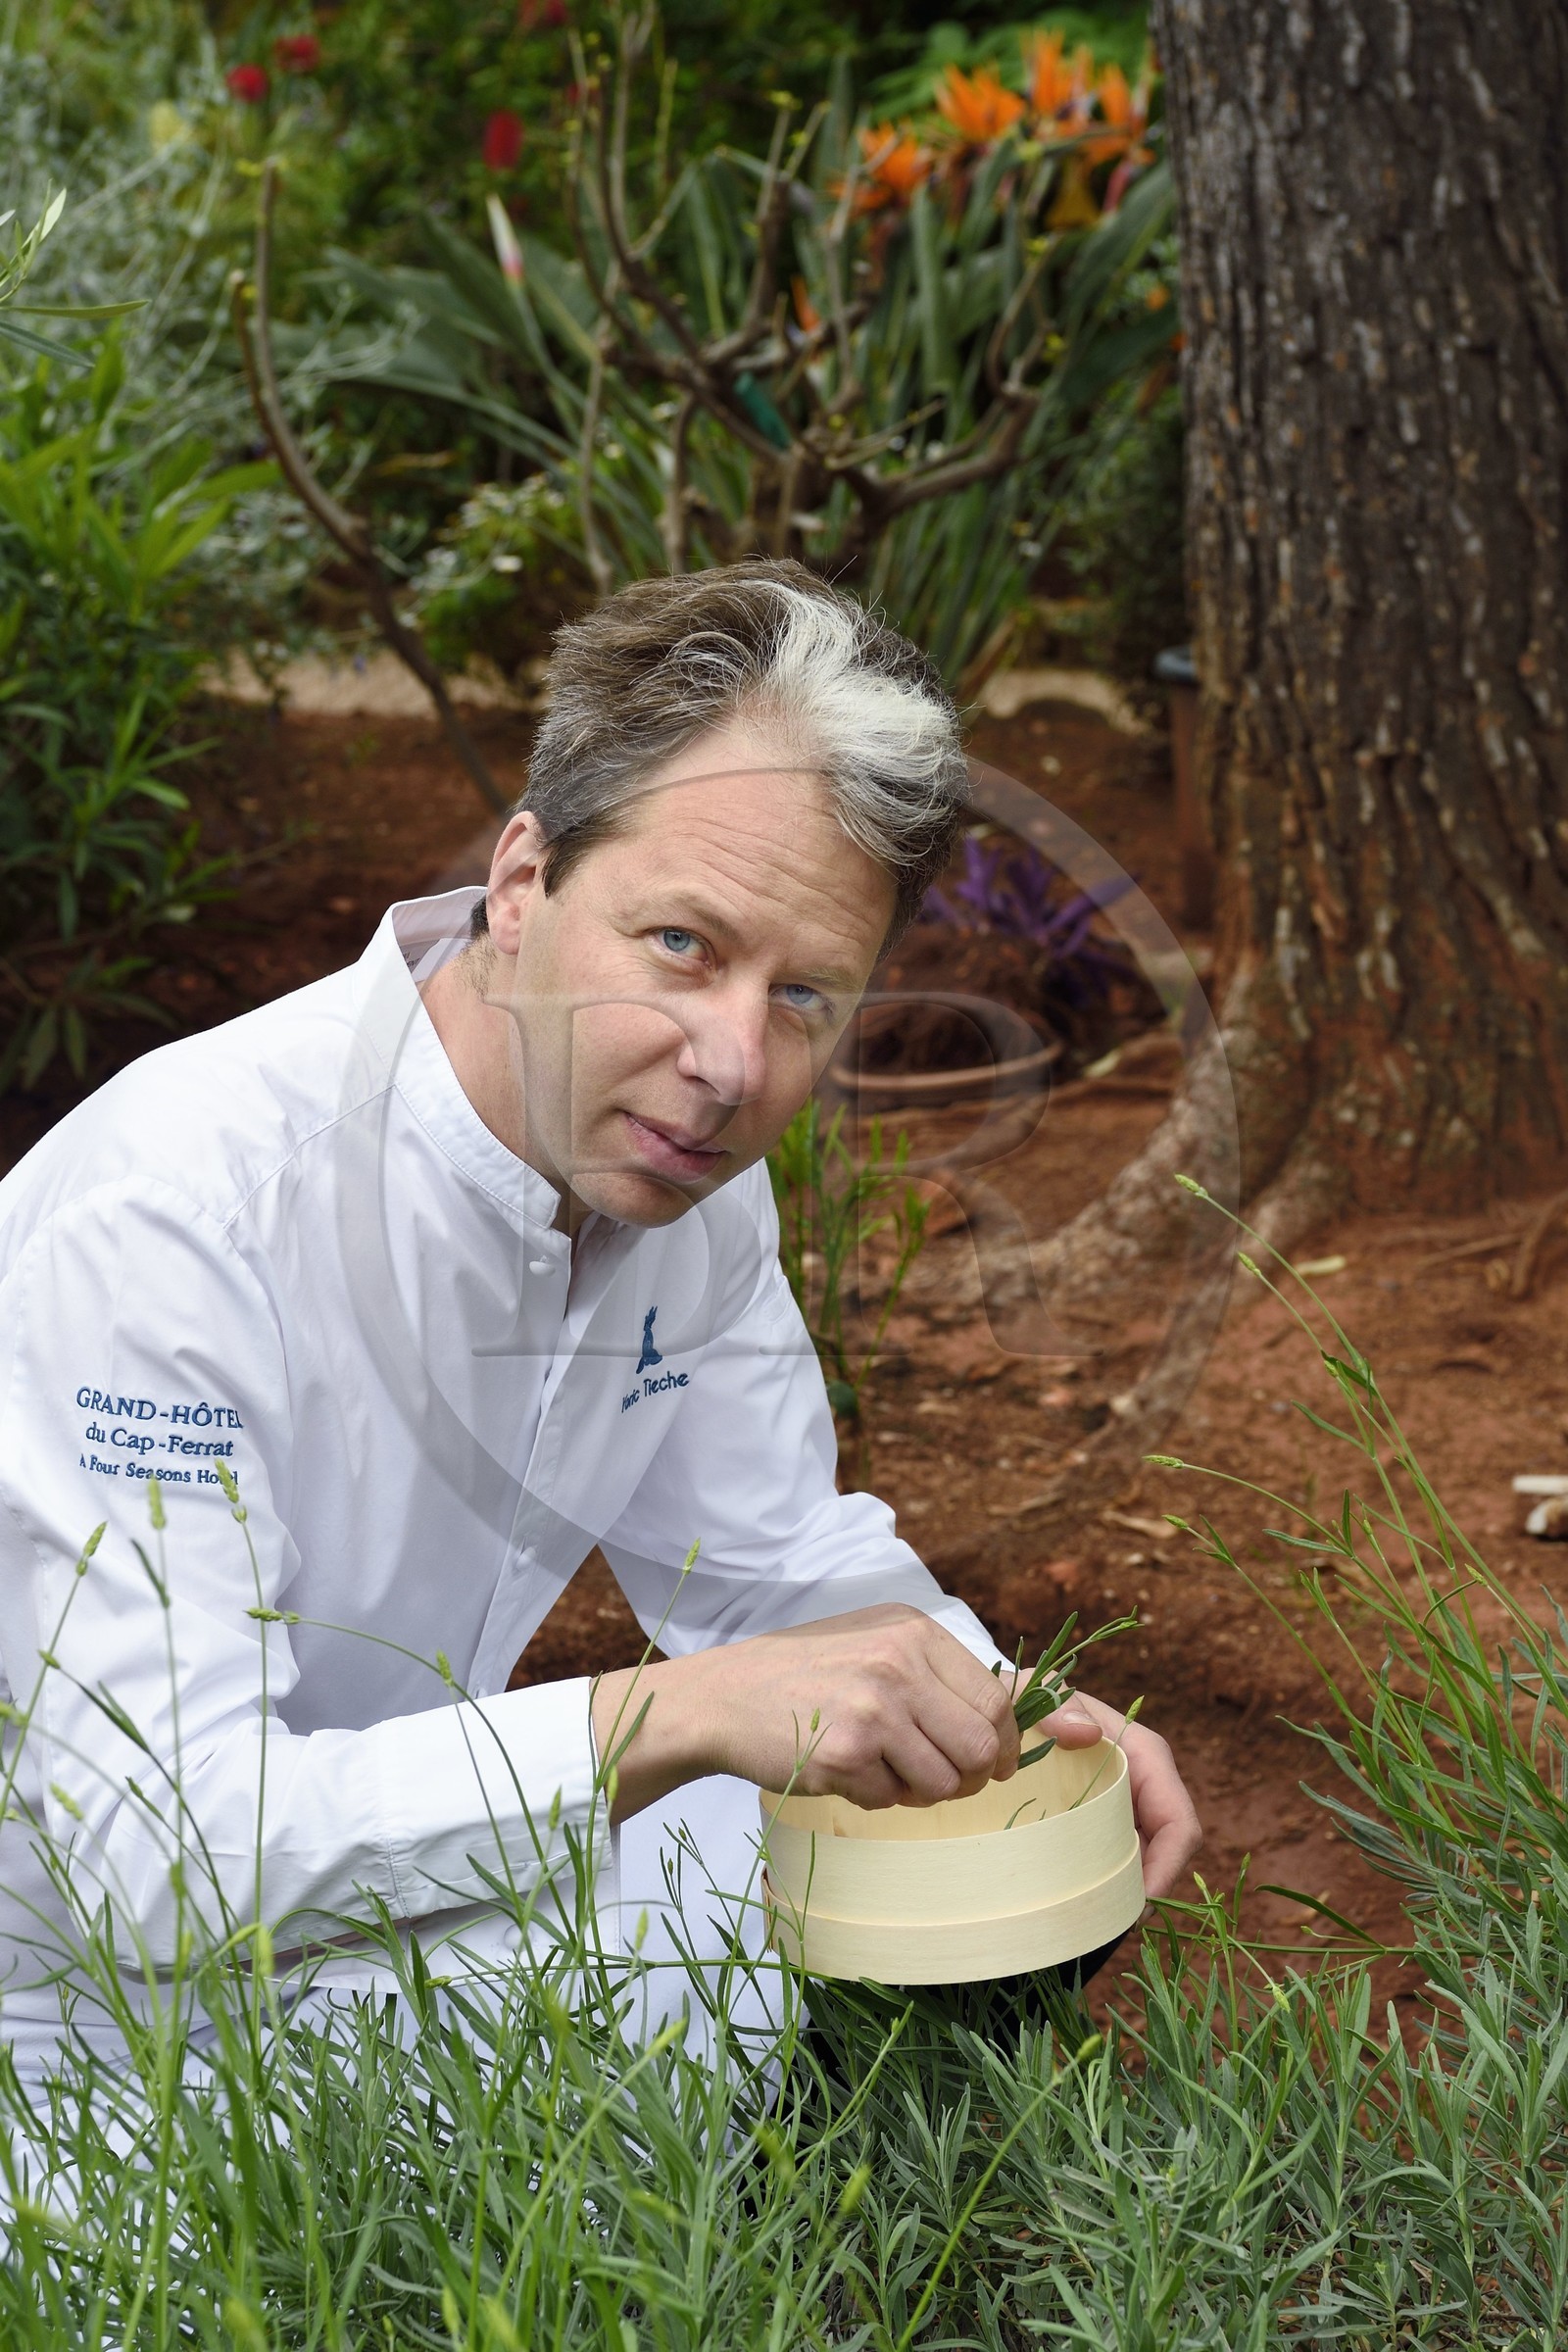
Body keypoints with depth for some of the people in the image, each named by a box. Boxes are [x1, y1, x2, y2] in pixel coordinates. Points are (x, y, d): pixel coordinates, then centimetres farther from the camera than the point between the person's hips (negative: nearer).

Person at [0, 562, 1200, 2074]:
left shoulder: (686, 1167, -7)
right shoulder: (174, 1211, -32)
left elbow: (783, 1562, 7)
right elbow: (162, 1851, -35)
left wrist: (1006, 1725, -14)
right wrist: (683, 1715, -39)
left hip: (380, 1860, 7)